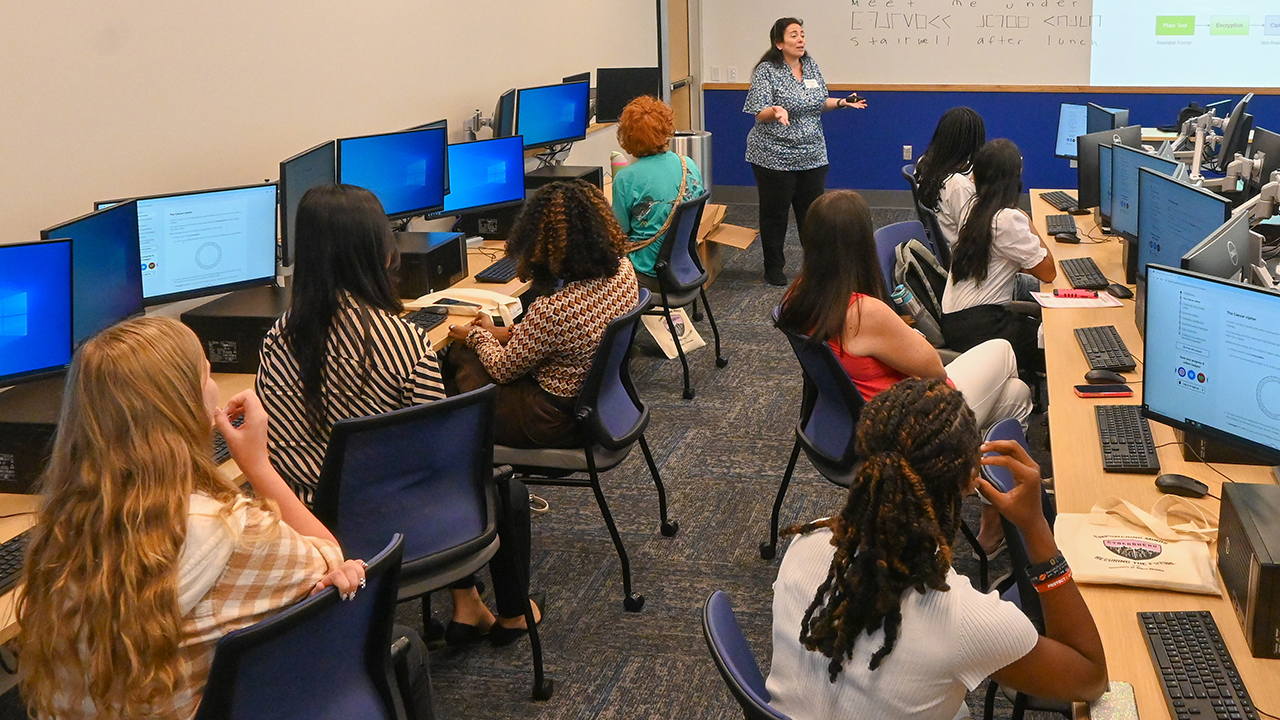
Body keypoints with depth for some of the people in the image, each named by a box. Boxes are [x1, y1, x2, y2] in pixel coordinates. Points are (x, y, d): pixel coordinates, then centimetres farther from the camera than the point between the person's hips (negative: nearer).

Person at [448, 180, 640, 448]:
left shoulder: (552, 311, -36)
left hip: (559, 423, -7)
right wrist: (510, 333, 8)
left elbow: (504, 370, -15)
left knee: (463, 355, 18)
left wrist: (477, 335, 5)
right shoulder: (623, 269, -13)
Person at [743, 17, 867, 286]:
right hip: (775, 157, -5)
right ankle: (773, 267, 16)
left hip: (812, 155, 5)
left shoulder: (811, 65, 8)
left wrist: (842, 102, 3)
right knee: (775, 213, 4)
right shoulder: (766, 71, -11)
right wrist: (775, 111, -34)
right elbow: (760, 113, -15)